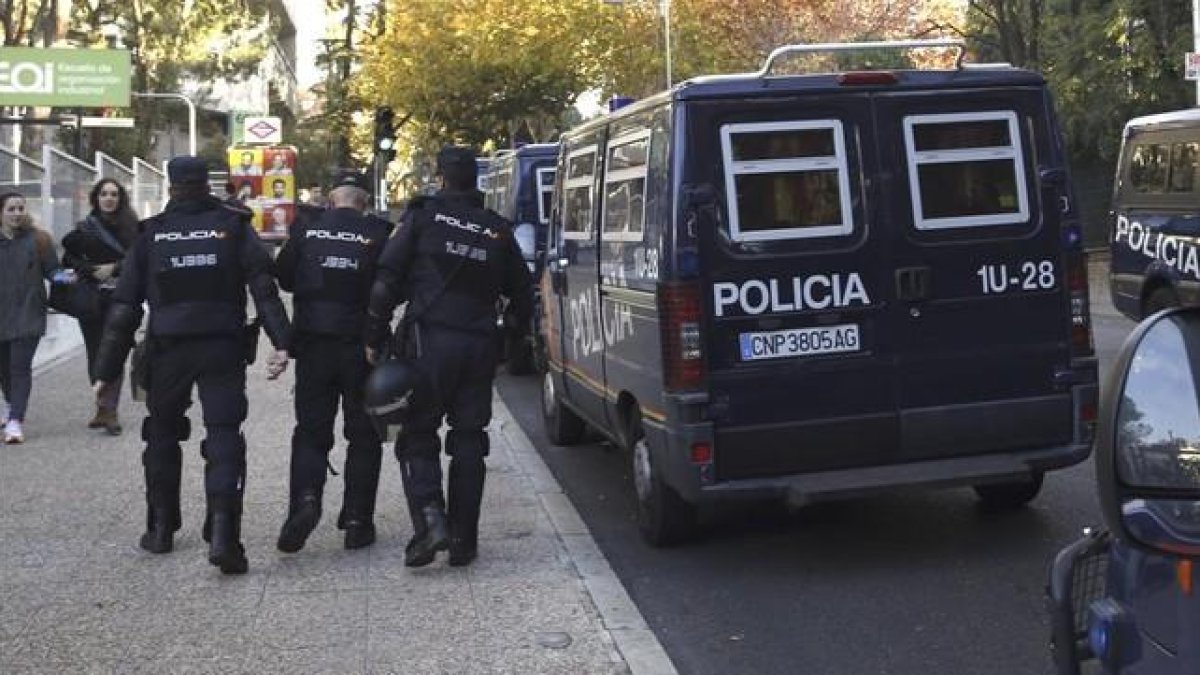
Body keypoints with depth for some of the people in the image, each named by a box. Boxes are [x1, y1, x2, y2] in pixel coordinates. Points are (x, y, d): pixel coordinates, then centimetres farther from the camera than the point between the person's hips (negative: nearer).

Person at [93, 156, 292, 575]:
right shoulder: (233, 226, 4)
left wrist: (106, 371, 8)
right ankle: (222, 532, -19)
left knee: (162, 435, 18)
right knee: (224, 438, -3)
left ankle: (161, 529, 26)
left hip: (167, 351, 1)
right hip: (223, 349, -1)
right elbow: (263, 287, -9)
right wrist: (281, 340, -14)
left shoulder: (151, 234, 7)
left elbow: (125, 306, 5)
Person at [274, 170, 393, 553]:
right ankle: (357, 521, 9)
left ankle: (306, 499, -14)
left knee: (311, 430, 9)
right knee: (363, 435, 10)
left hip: (314, 342, 1)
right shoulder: (378, 234, -6)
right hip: (362, 345, -1)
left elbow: (282, 277, 9)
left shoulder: (306, 230, 0)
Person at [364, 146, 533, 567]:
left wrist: (375, 338, 0)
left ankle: (429, 519, -14)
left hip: (431, 340, -3)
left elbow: (386, 281, -5)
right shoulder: (497, 230, 12)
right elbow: (522, 297, 15)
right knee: (468, 443, 9)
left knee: (418, 436, 5)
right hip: (480, 346, 3)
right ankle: (464, 541, 10)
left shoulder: (423, 216, 0)